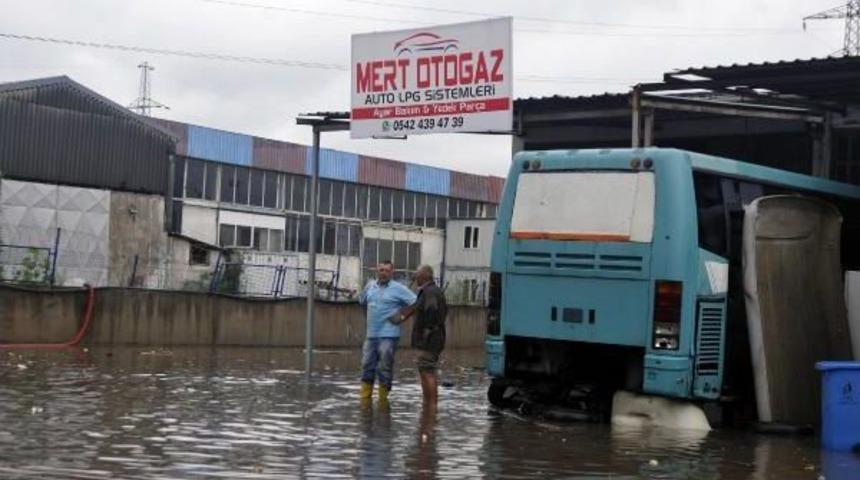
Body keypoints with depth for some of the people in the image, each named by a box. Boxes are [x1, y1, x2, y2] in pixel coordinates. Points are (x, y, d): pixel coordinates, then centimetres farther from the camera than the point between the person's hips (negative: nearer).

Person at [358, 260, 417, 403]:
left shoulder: (398, 288, -7)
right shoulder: (370, 286, 10)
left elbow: (415, 303, -9)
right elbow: (362, 301, 28)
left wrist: (402, 316, -8)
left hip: (388, 335, -6)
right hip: (371, 334, 6)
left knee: (385, 368, -3)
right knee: (367, 365, 8)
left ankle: (383, 399, 5)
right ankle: (365, 398, 15)